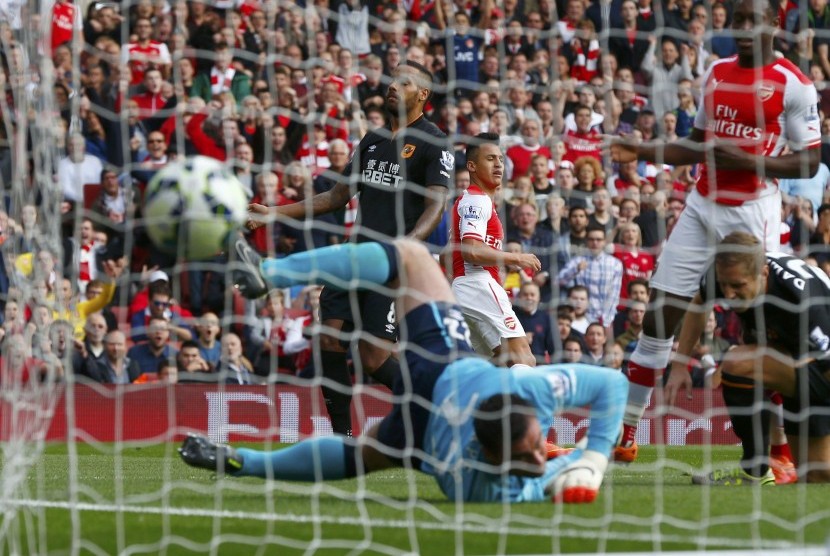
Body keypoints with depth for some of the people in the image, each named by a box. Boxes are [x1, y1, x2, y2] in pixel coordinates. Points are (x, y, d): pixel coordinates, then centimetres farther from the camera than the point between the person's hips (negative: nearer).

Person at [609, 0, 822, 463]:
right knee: (658, 317, 3)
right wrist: (642, 152, 10)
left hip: (753, 211, -6)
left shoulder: (794, 85, -7)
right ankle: (626, 436, 11)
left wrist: (748, 161, -20)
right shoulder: (717, 73, 12)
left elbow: (810, 163, -8)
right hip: (703, 206, 6)